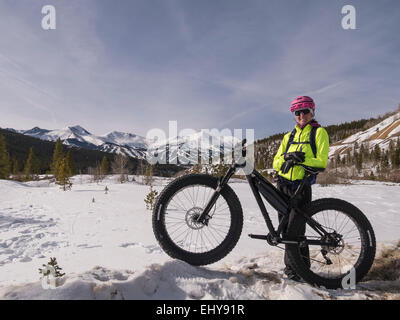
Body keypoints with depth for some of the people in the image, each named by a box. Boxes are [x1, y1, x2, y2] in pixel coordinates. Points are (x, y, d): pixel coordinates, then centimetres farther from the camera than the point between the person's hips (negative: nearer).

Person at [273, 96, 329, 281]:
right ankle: (291, 265, 25)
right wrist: (287, 157, -12)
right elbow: (276, 163, 9)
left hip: (301, 186, -5)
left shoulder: (319, 132, 4)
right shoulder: (289, 136, 17)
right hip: (283, 185, 5)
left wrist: (301, 159, -23)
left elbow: (321, 162, -8)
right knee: (285, 227, 9)